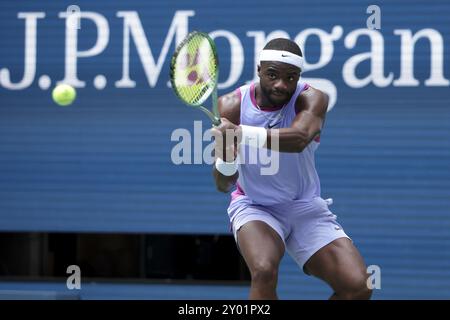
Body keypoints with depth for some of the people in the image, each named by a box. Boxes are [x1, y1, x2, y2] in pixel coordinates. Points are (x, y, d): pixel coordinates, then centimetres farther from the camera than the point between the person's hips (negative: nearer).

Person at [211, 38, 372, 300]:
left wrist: (242, 133, -53)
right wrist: (225, 161, -41)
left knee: (359, 287, -14)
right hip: (254, 206, -1)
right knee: (264, 272, -34)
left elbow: (299, 139, -40)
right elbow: (223, 185, -17)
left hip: (305, 207, 2)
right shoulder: (232, 106, -14)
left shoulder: (311, 99, -16)